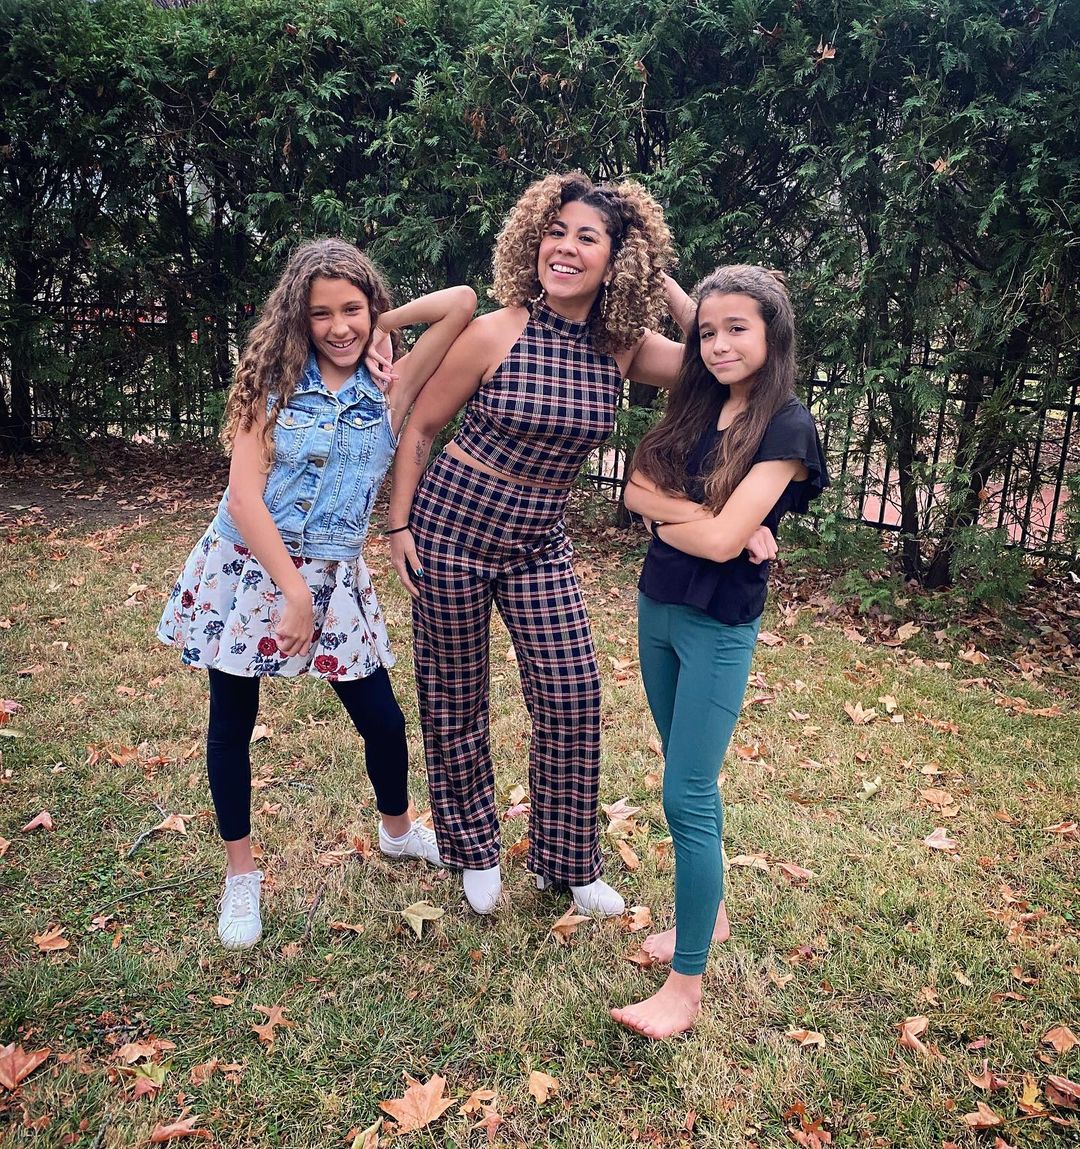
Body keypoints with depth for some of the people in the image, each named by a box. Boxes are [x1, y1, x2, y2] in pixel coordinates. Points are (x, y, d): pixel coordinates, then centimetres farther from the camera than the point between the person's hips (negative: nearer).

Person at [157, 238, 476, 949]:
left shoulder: (391, 388, -1)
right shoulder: (274, 382, -5)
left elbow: (462, 302, -9)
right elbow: (244, 497, -13)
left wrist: (383, 324, -1)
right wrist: (293, 590, -18)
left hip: (334, 578, 1)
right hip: (245, 570, -1)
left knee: (382, 719, 6)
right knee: (233, 723, 9)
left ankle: (398, 830, 38)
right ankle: (241, 873, 30)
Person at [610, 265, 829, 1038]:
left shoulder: (786, 425, -14)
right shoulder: (695, 406, 6)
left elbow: (722, 540, -21)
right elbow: (637, 491, -1)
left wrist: (662, 512, -6)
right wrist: (699, 514, -16)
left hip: (718, 627, -7)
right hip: (657, 608, 7)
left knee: (687, 797, -6)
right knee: (689, 779, 18)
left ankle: (687, 986, 6)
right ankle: (709, 913, 37)